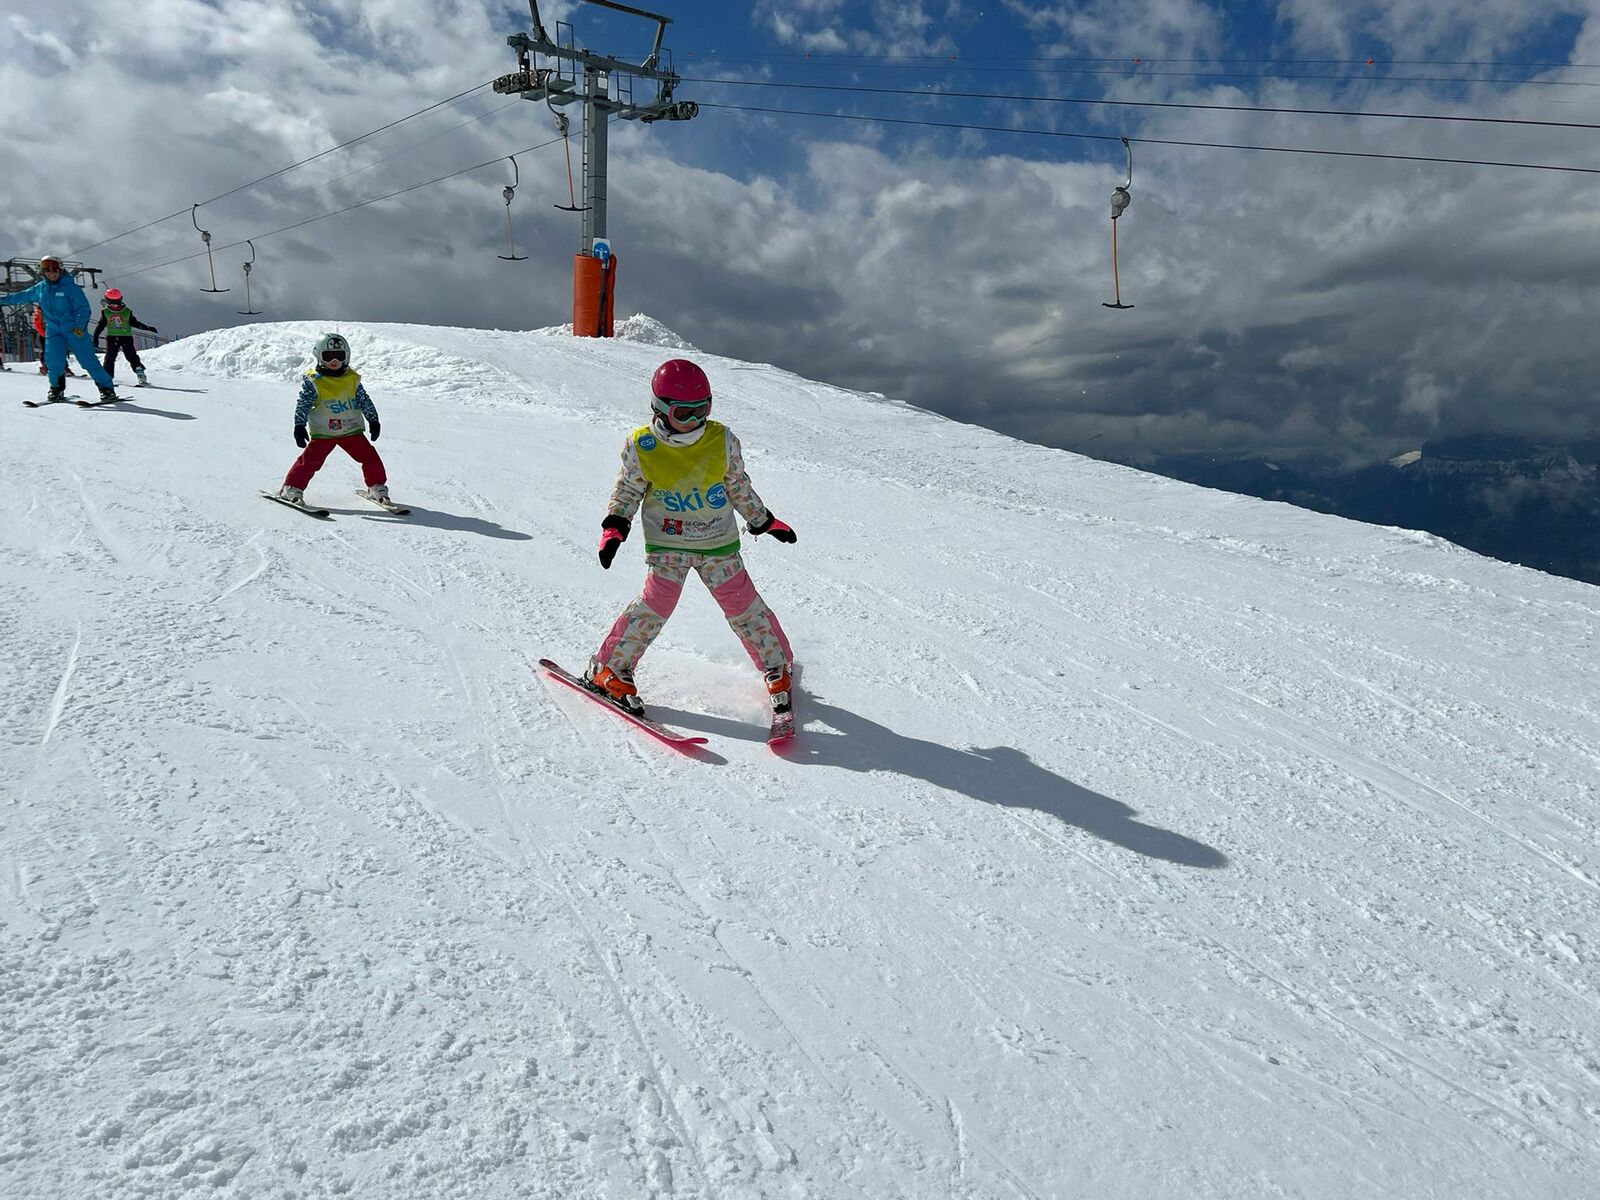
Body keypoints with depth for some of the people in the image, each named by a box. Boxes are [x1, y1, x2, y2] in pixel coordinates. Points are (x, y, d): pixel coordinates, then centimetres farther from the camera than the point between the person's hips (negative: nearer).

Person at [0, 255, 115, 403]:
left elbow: (83, 308, -12)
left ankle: (107, 388, -4)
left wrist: (80, 326, -23)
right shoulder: (40, 288, 9)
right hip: (53, 331, 4)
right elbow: (22, 296, 25)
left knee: (88, 360, -8)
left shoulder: (70, 287, -8)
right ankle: (57, 389, 10)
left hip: (75, 330, -4)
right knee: (53, 360, -7)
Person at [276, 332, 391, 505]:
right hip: (323, 433, -3)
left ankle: (377, 487, 15)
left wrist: (373, 420, 7)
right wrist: (299, 426, -17)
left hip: (352, 430, 3)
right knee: (310, 460, -8)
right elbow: (303, 405, -8)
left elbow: (365, 401, 12)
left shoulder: (352, 379, 5)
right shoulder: (313, 381, -5)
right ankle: (292, 488, 5)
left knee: (370, 457, -1)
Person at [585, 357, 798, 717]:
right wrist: (614, 528, -11)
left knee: (743, 604, 3)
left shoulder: (723, 440, -8)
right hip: (667, 542, -1)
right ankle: (608, 670, 4)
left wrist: (765, 521, 11)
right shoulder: (641, 447, -12)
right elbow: (627, 491, 1)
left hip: (719, 542, 2)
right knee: (656, 603, -12)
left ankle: (777, 668, 22)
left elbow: (738, 486, 7)